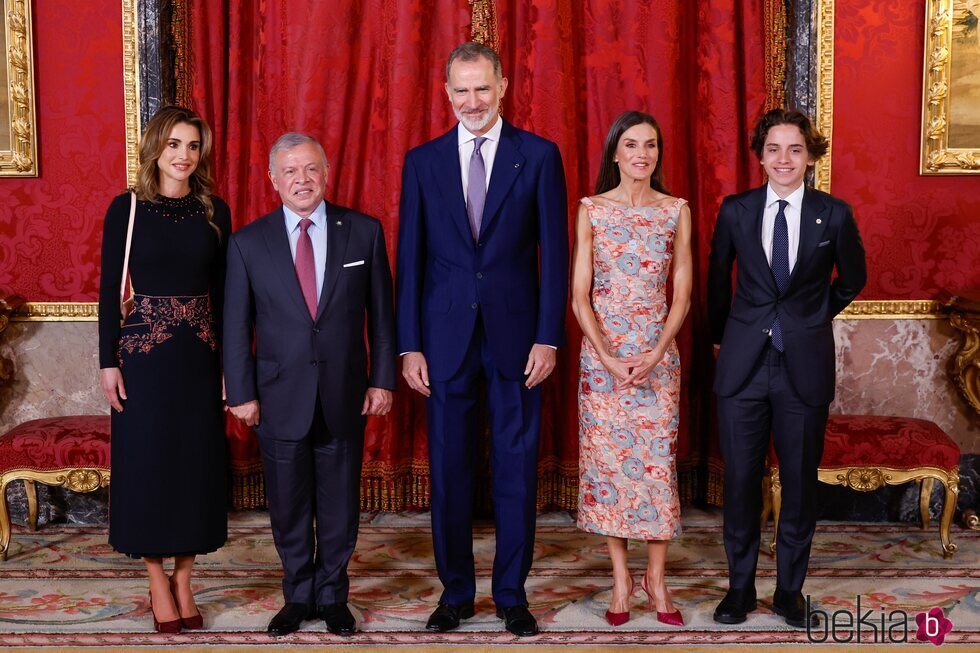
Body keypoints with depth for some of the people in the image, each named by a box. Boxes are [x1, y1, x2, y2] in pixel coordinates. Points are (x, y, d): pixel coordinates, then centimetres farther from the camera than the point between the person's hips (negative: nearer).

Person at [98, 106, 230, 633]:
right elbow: (110, 288, -3)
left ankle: (183, 581, 21)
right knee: (147, 462, 4)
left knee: (198, 462, 7)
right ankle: (158, 583, 17)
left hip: (201, 353, 3)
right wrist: (108, 361, -7)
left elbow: (223, 290, 7)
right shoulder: (127, 209, -2)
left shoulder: (214, 211, 5)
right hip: (145, 352, -3)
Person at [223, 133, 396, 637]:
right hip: (280, 398, 0)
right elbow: (236, 326, 1)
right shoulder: (248, 243, -1)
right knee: (288, 506, 11)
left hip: (345, 396, 0)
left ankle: (332, 596, 28)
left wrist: (382, 379, 1)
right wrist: (241, 393, -2)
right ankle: (298, 598, 29)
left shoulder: (364, 232, 0)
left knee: (339, 505, 10)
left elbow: (380, 313, 3)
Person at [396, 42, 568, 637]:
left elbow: (554, 253, -1)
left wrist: (548, 337, -7)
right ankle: (456, 591, 23)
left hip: (515, 334, -1)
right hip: (446, 337, 2)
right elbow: (410, 258, 5)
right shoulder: (423, 162, 6)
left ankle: (512, 593, 20)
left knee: (517, 468, 6)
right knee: (449, 470, 8)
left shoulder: (539, 156, 1)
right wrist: (409, 346, -1)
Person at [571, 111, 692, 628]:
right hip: (601, 353, -1)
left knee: (658, 460, 1)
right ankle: (621, 578, 14)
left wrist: (654, 355, -10)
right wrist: (609, 358, -12)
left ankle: (656, 577, 14)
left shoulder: (676, 211, 4)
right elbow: (579, 296, -2)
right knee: (606, 460, 2)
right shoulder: (591, 210, 1)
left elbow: (681, 295, 3)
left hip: (658, 354, 1)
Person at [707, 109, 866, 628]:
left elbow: (852, 279, 15)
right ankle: (740, 586, 20)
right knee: (740, 480, 5)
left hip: (805, 366, 0)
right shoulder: (735, 211, 1)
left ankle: (790, 588, 23)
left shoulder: (834, 214, -1)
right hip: (744, 365, 0)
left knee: (800, 482, 7)